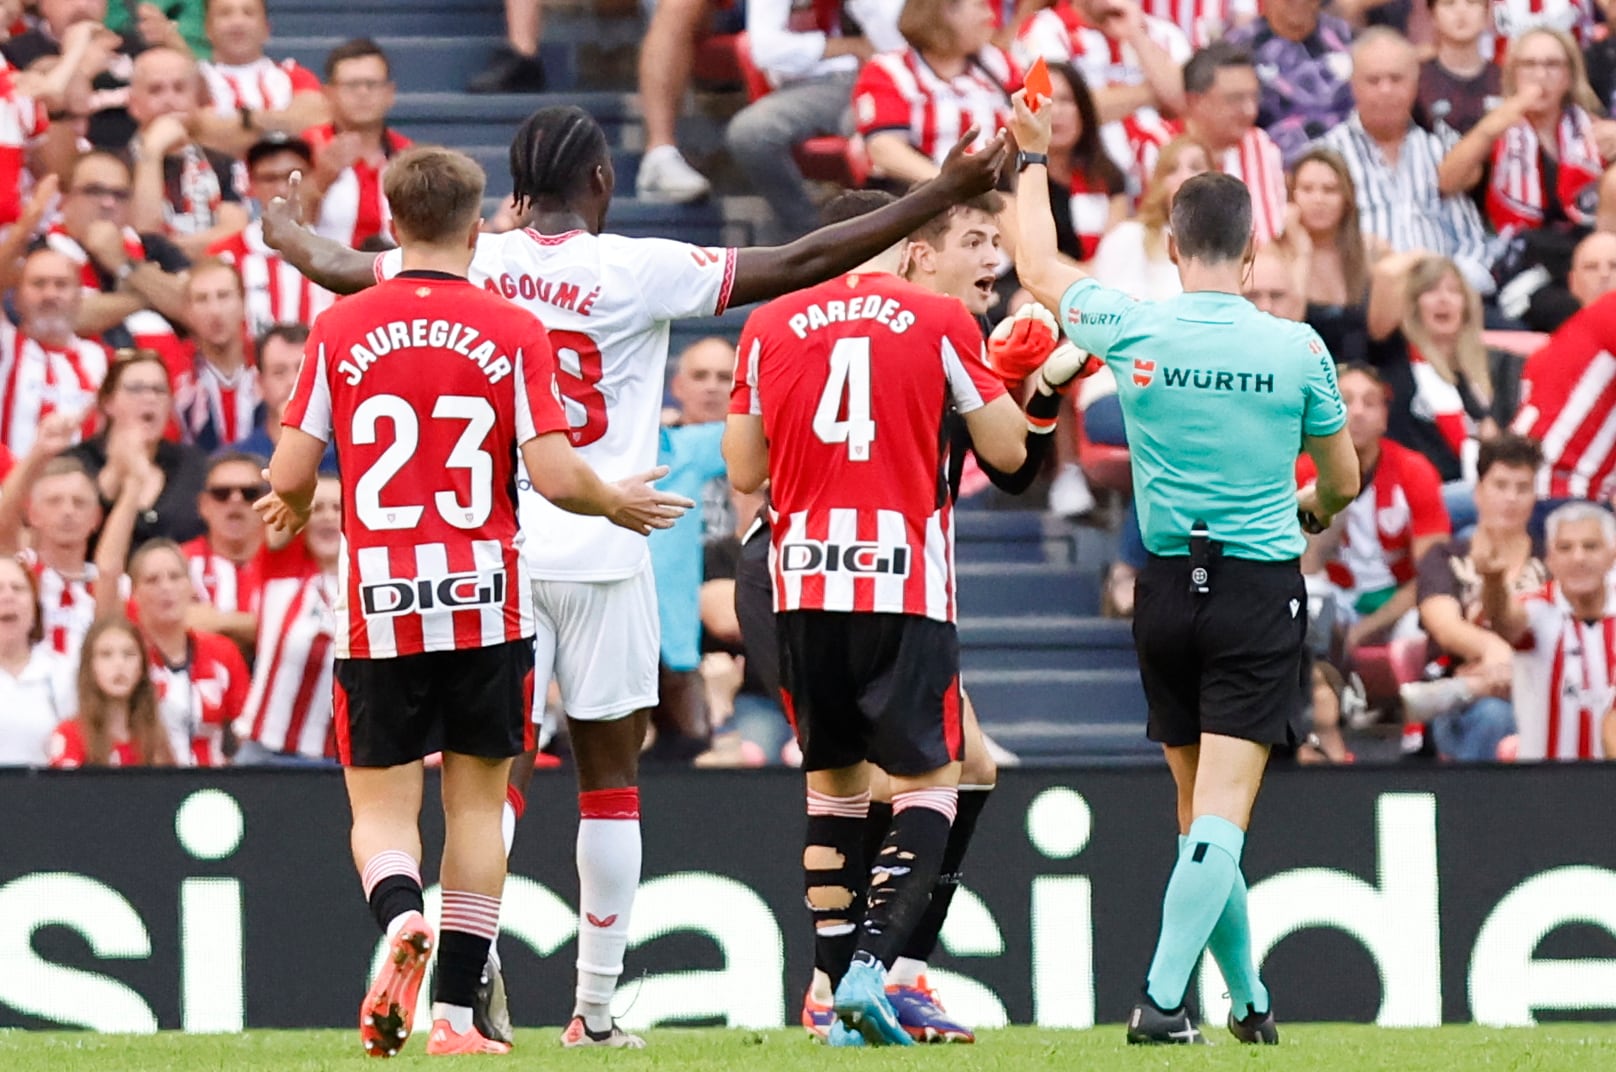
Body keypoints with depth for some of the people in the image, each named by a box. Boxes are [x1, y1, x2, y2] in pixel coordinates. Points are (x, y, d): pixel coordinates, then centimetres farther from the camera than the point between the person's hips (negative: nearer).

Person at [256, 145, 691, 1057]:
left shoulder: (341, 329, 0)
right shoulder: (513, 332, -3)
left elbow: (290, 476, -1)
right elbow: (556, 476, -10)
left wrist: (294, 508, 23)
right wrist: (619, 503, 11)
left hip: (379, 608, 0)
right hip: (486, 602, 0)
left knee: (383, 805, 6)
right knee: (478, 802, 9)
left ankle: (400, 918, -27)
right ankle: (455, 1012, 6)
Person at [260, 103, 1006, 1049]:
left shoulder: (475, 267, 1)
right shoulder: (639, 271, -7)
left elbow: (341, 271, 13)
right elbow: (796, 265, -9)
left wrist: (286, 235, 37)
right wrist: (942, 197, -6)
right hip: (598, 553, -2)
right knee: (611, 776, 6)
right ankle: (598, 1008, 6)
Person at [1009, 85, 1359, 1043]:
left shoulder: (1134, 332, -5)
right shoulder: (1298, 349, -6)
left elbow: (1039, 266, 14)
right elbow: (1343, 480, 8)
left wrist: (1033, 158, 29)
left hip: (1168, 587, 2)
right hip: (1264, 589, -2)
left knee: (1202, 807, 14)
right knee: (1222, 810, -7)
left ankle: (1249, 998, 23)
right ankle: (1163, 998, -19)